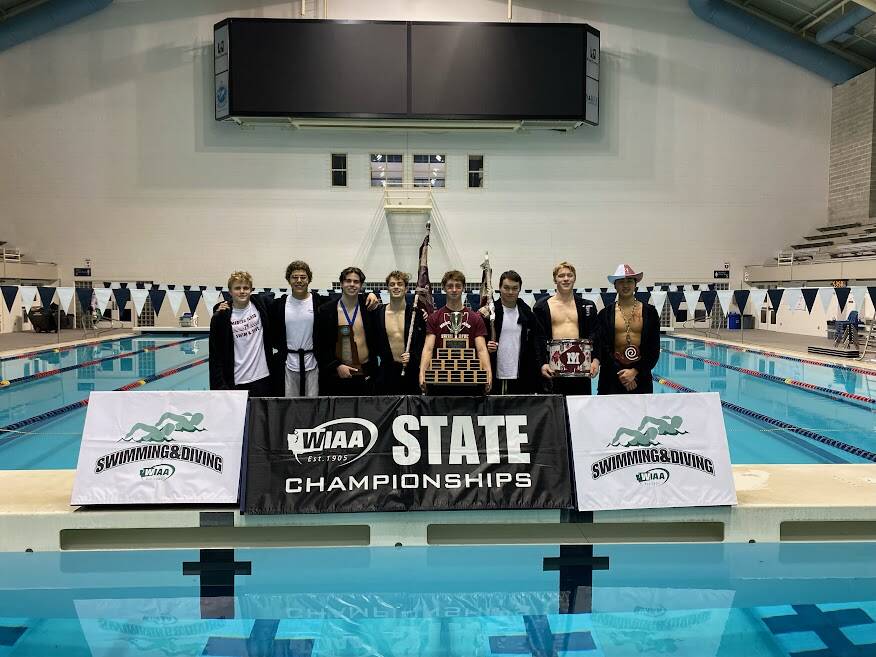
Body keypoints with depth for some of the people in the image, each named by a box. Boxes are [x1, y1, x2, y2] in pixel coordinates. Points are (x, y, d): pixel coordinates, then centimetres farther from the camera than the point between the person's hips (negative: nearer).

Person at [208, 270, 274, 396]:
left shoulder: (259, 304, 0)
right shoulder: (220, 318, -4)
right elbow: (215, 356, -2)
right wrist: (220, 385, -5)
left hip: (262, 377, 2)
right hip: (236, 382, -2)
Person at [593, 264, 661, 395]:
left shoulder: (650, 312, 5)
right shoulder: (605, 314, 3)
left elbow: (654, 349, 2)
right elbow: (601, 349, -3)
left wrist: (635, 371, -9)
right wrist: (620, 373, -11)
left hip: (641, 375, 1)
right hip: (612, 379, -1)